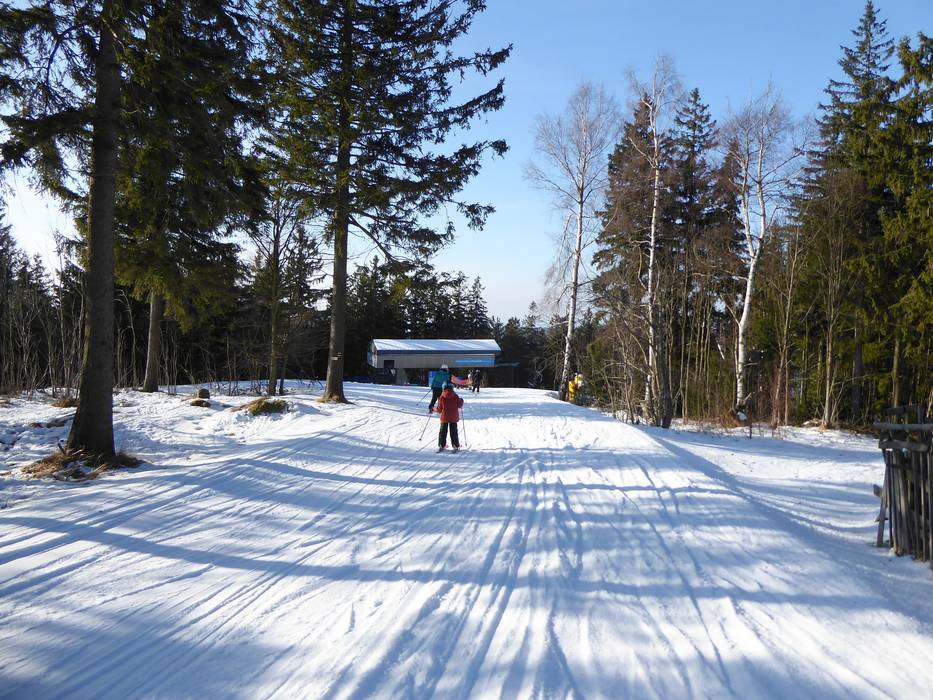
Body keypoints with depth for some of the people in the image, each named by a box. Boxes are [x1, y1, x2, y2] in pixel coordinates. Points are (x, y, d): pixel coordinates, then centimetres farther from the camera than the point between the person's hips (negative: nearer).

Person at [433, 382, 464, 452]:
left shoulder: (441, 397, -6)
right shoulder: (455, 396, -5)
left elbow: (439, 409, -2)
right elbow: (459, 405, 1)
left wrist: (434, 408, 18)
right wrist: (461, 401, 22)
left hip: (444, 418, 0)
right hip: (453, 418, 0)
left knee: (443, 432, 10)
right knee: (453, 432, 7)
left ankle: (441, 446, 9)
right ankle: (456, 446, 4)